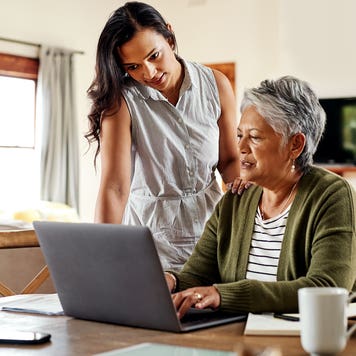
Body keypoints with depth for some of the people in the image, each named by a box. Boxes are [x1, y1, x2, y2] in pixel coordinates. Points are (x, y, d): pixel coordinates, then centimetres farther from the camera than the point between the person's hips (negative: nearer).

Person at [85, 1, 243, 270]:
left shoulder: (216, 85, -4)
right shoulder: (121, 100, -14)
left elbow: (229, 159, 8)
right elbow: (115, 187, -23)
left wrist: (241, 181, -14)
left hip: (209, 225, 3)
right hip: (152, 235, -2)